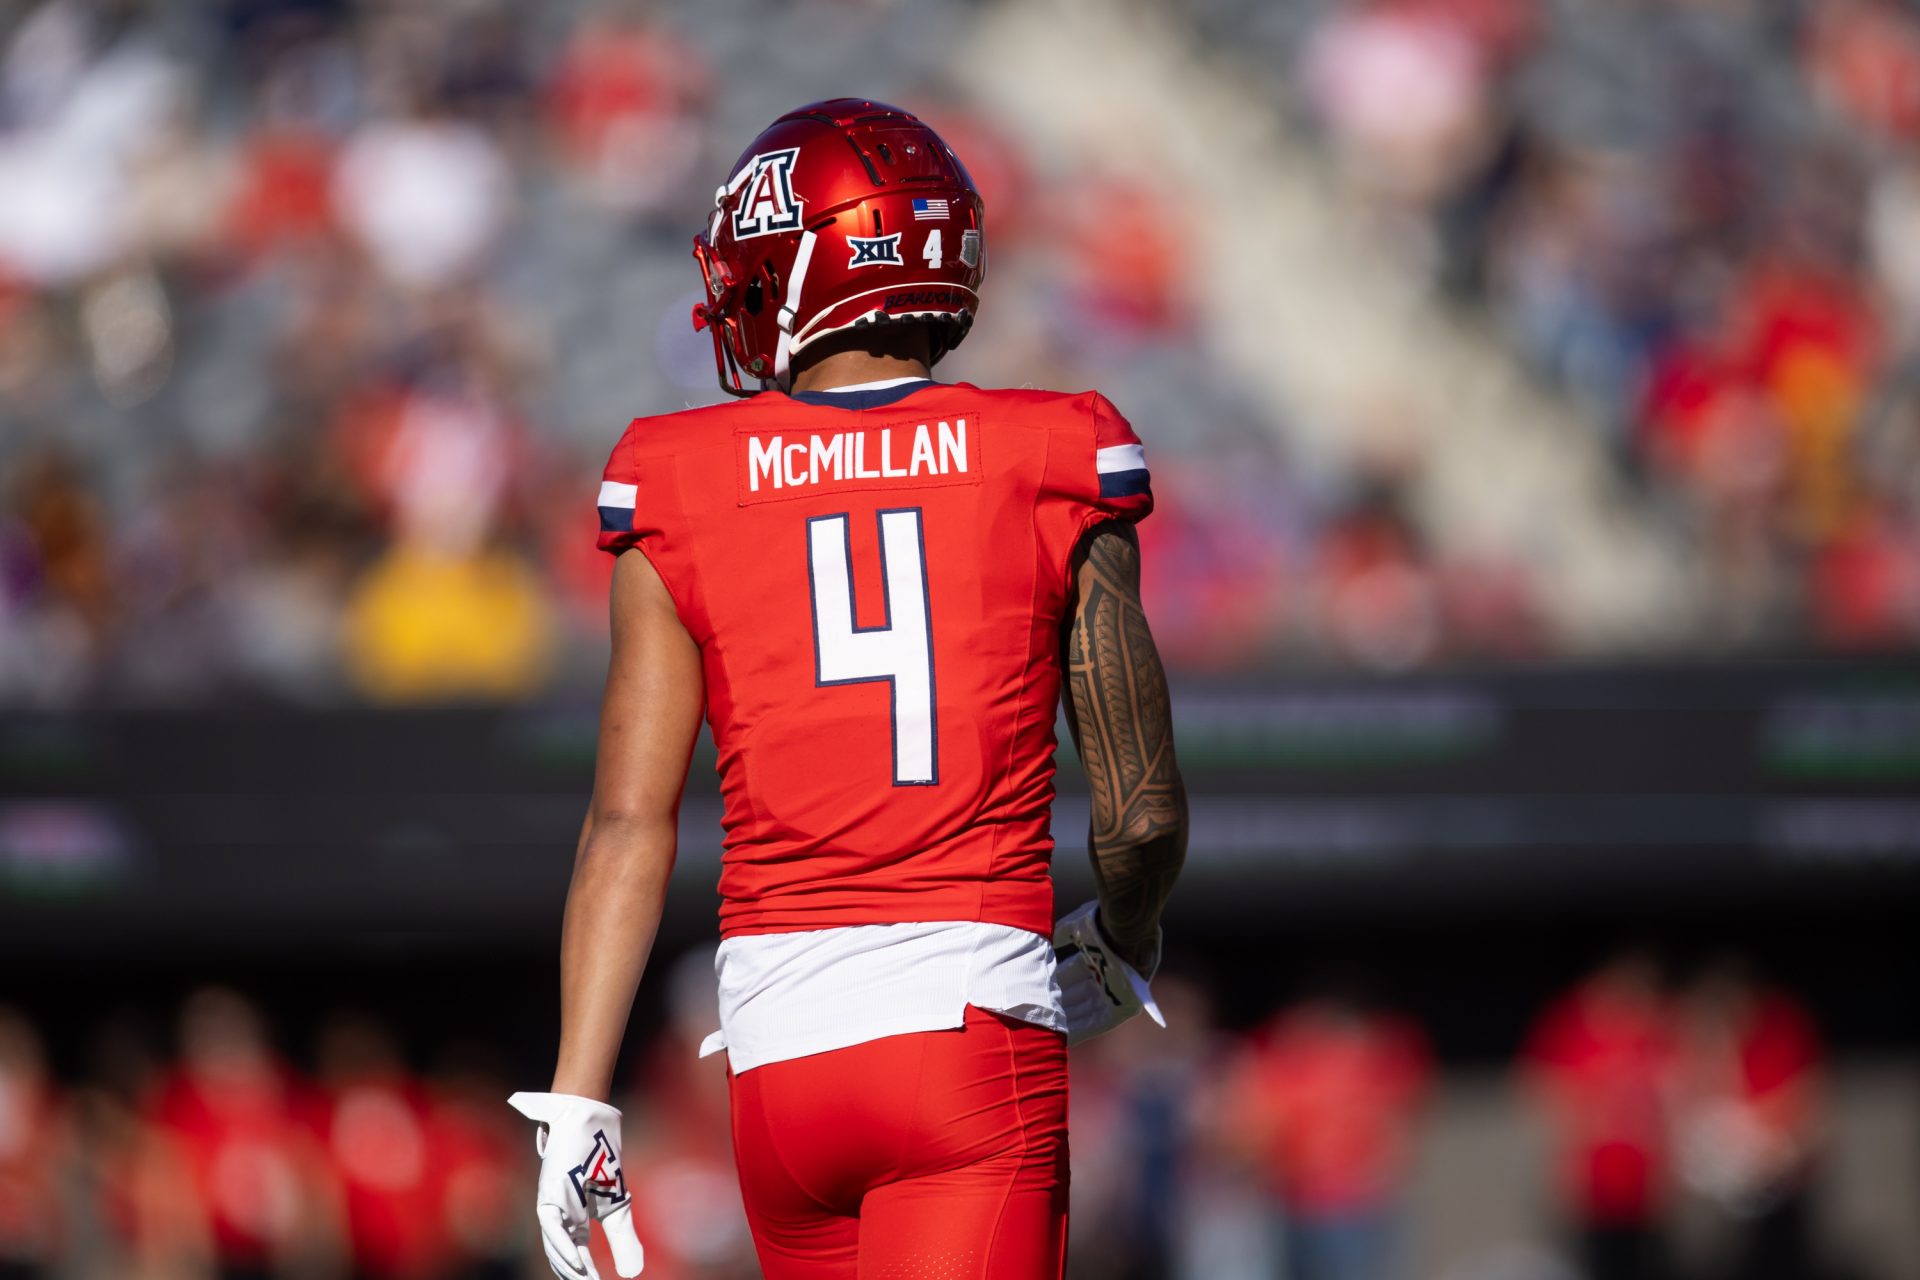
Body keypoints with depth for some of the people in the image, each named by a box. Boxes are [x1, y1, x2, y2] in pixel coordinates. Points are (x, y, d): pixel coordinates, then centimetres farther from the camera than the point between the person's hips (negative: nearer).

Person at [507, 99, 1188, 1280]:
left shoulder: (684, 499, 4)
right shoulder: (1052, 472, 2)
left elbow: (630, 823, -1)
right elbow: (1144, 814, 4)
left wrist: (578, 1101, 0)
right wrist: (1122, 943, 26)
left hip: (782, 1053, 2)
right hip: (977, 1028, -2)